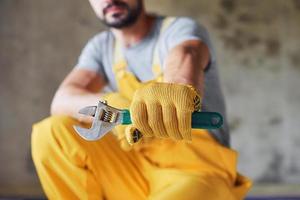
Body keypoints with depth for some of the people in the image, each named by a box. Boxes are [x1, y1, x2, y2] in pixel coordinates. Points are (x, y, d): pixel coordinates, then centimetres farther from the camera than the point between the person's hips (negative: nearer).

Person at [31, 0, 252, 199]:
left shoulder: (180, 28, -8)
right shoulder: (101, 47, 6)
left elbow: (185, 55, -34)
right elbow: (62, 101, -12)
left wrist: (179, 88, -59)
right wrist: (113, 105, -33)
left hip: (199, 170, -5)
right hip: (139, 167, 5)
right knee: (53, 133, -14)